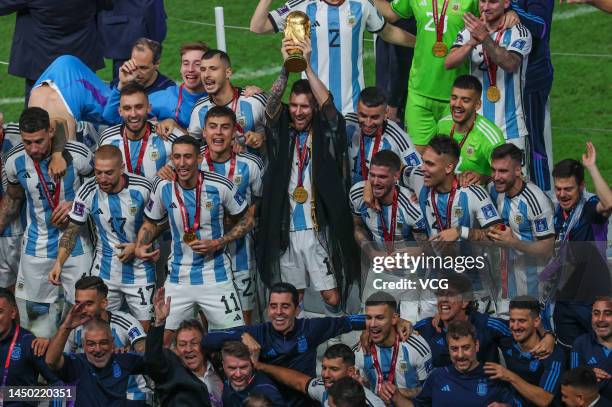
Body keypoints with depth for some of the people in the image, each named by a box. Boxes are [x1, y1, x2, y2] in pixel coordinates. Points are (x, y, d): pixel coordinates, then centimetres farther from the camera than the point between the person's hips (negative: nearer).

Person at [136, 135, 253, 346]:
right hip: (178, 279, 2)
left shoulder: (220, 186, -11)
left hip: (216, 279, -2)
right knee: (161, 341, -1)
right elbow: (151, 223, 14)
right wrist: (139, 247, -6)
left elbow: (247, 220, 1)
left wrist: (219, 243, -12)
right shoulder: (163, 187, -3)